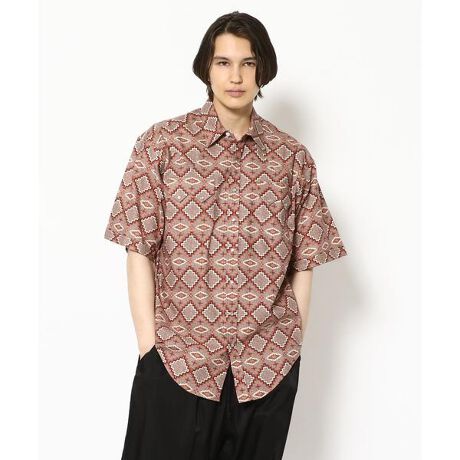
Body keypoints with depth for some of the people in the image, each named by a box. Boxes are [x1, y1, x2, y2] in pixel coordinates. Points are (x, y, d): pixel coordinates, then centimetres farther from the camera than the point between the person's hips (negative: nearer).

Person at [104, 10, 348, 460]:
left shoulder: (293, 157, 4)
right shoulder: (161, 143, -1)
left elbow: (303, 262, 6)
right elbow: (140, 250, -3)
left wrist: (292, 347, 2)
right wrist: (148, 345, -7)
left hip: (269, 364, 2)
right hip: (177, 359, -1)